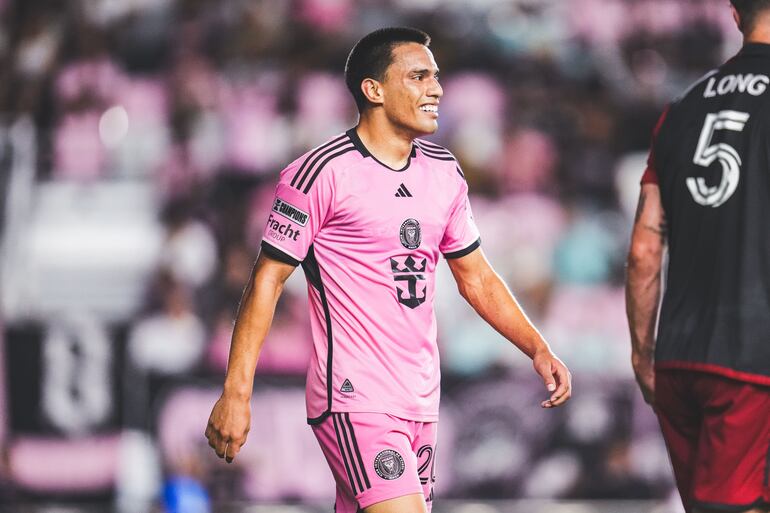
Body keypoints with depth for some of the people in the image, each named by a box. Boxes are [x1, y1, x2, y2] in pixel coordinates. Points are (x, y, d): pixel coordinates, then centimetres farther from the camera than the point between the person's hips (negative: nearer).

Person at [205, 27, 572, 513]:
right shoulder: (322, 173, -10)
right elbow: (267, 280, -8)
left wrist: (538, 349, 10)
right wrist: (236, 392, -14)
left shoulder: (444, 172, 12)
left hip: (421, 400, 7)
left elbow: (477, 277, 22)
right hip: (354, 399, -7)